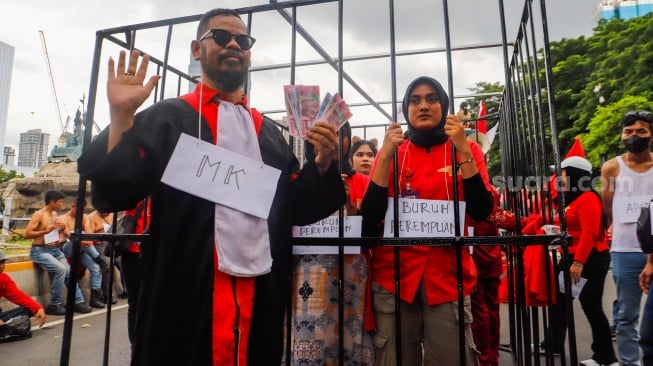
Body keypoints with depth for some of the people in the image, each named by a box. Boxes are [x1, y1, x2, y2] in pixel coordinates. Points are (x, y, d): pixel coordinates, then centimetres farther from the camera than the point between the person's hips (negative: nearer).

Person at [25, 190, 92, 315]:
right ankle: (54, 305, -17)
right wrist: (45, 231, -28)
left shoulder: (54, 214, 12)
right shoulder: (39, 215, -11)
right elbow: (26, 234, -17)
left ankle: (79, 301, 0)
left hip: (55, 250, 8)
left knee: (69, 272, -3)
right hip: (39, 251, -8)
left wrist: (60, 229, 7)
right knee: (60, 269, -26)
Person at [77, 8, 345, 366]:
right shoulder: (167, 117, 1)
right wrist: (120, 118, -17)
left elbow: (296, 208, 10)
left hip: (261, 293, 4)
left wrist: (323, 163, -5)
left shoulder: (269, 131, 13)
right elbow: (112, 196, -7)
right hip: (186, 292, -3)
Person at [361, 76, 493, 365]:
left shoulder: (467, 150, 6)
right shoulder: (391, 151, 5)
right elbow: (370, 217, -6)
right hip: (393, 274, 0)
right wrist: (385, 156, -13)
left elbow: (481, 211, -7)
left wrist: (463, 151, -13)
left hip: (448, 275, 0)